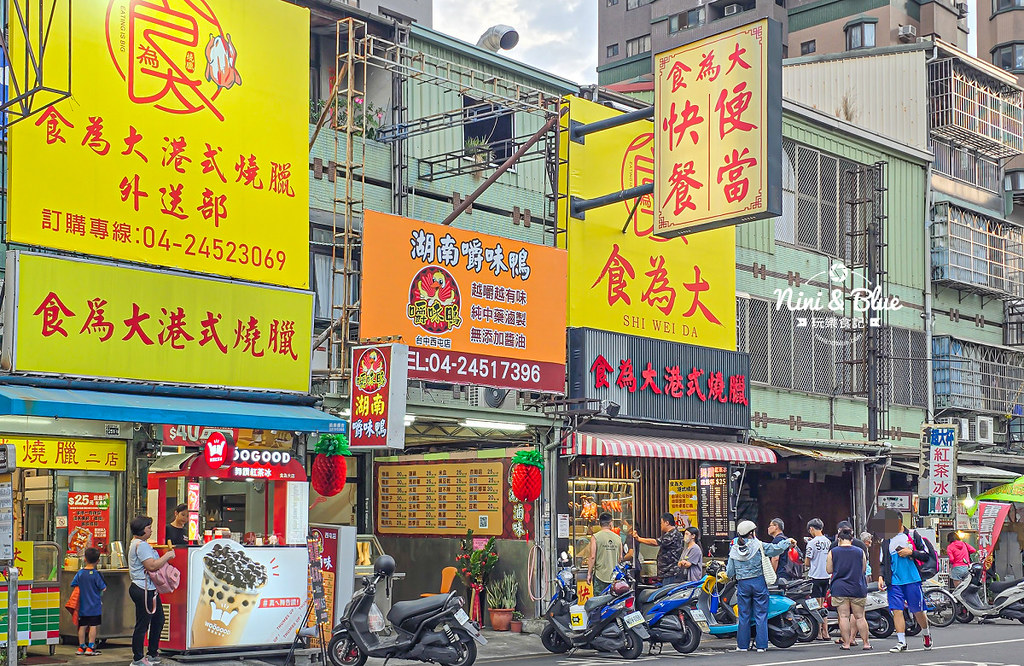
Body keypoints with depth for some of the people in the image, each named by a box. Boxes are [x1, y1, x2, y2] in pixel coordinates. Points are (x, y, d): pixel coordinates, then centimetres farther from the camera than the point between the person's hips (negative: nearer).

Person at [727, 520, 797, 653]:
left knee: (743, 616, 9)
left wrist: (726, 574, 28)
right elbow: (775, 549, -11)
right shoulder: (758, 546, -7)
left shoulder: (734, 550, 3)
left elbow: (730, 572, 5)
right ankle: (761, 645, 3)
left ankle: (742, 645, 11)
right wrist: (789, 542, 4)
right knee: (761, 615, 3)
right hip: (758, 582, -2)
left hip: (742, 584, 2)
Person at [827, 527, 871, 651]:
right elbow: (864, 569, 9)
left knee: (843, 616, 1)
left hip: (839, 588, -1)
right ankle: (866, 643, 11)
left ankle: (846, 643, 1)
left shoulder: (833, 552, -1)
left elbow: (829, 570, 4)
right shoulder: (860, 552, 1)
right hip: (858, 588, 1)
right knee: (859, 616, 8)